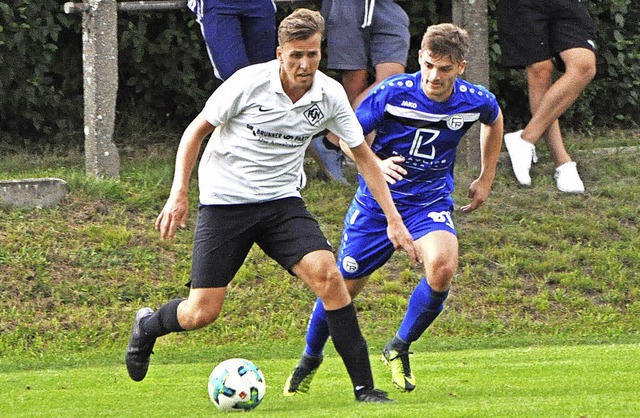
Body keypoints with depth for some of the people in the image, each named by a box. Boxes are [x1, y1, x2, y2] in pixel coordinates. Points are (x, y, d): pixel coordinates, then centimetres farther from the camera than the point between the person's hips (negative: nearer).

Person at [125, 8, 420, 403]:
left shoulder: (330, 94, -6)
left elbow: (363, 154, 6)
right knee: (202, 313, -6)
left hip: (282, 200, 3)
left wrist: (393, 219, 2)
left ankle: (364, 385, -17)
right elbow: (197, 130, -3)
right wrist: (179, 193, -11)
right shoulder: (249, 82, -16)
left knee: (326, 272, -22)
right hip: (224, 200, -3)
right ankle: (148, 326, 30)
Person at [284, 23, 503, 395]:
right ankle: (310, 358, 34)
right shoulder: (392, 93, -19)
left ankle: (400, 347, -4)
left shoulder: (476, 101, -11)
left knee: (442, 266, -29)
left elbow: (494, 121, 15)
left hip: (431, 200, 1)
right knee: (344, 285, 4)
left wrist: (486, 179, 17)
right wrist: (377, 164, -26)